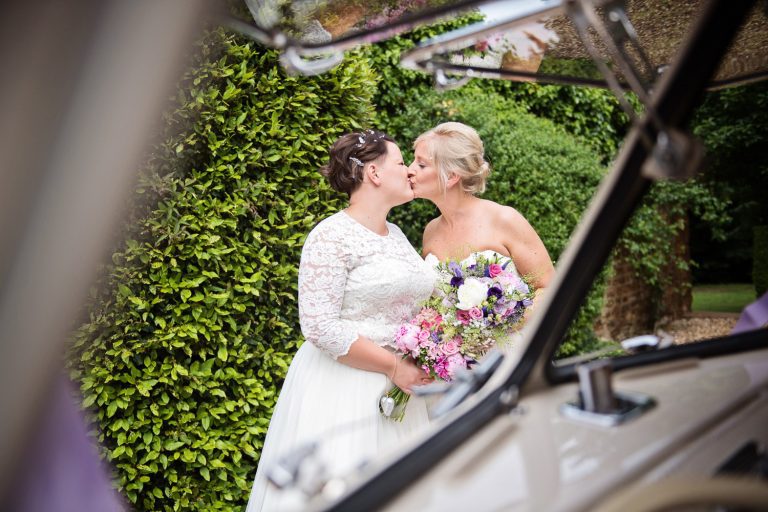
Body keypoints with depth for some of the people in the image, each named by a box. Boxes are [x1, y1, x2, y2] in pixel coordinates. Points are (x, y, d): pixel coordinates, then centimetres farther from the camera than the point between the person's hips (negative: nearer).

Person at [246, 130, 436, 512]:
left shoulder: (397, 235, 12)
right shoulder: (331, 237, -13)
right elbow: (321, 327, -19)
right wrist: (393, 366, -17)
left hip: (400, 386, 8)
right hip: (343, 386, -8)